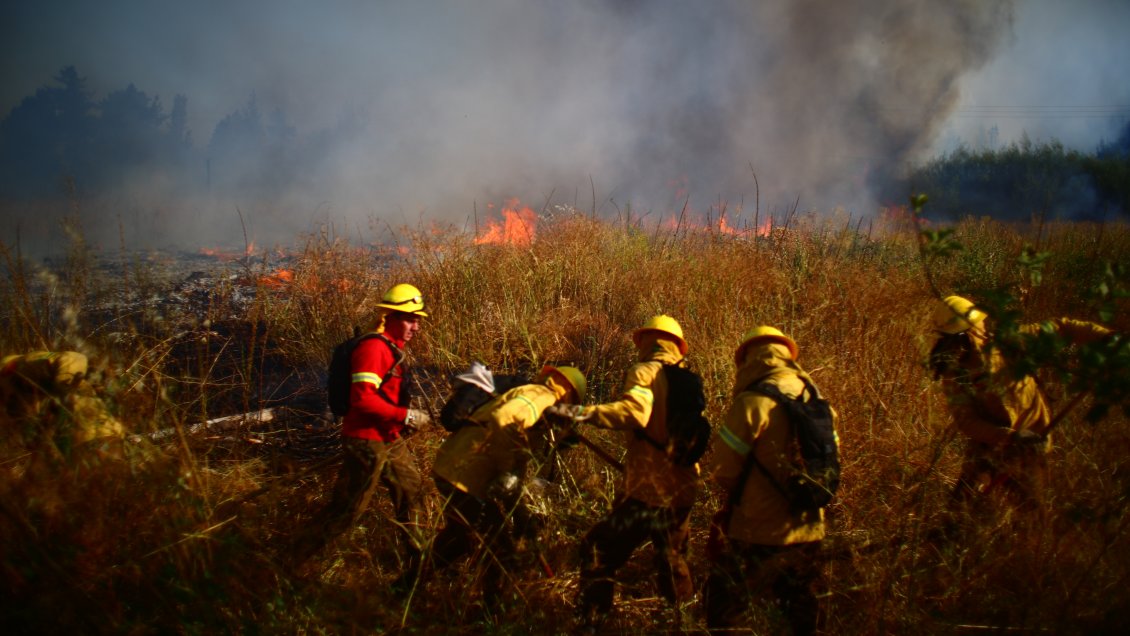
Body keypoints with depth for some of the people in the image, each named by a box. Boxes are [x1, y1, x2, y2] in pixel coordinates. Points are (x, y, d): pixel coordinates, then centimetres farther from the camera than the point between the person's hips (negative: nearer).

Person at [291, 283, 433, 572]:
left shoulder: (392, 348, 13)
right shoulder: (372, 348, -20)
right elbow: (363, 399, -27)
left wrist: (405, 420, 9)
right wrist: (406, 416, -23)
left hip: (390, 440, 10)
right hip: (367, 443, -10)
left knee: (412, 495, 17)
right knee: (347, 510, -3)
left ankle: (417, 561, 32)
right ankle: (292, 561, 11)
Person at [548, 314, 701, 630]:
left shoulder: (645, 372, -6)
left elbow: (635, 411, -25)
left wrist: (583, 413, -31)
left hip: (648, 489, -7)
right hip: (683, 489, 7)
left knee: (599, 553, -3)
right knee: (673, 560, 23)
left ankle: (589, 624, -8)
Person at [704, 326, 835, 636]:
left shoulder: (753, 403, -16)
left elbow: (723, 469, -12)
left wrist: (739, 492, 8)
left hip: (757, 533, -6)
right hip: (807, 532, 6)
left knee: (724, 610, 8)